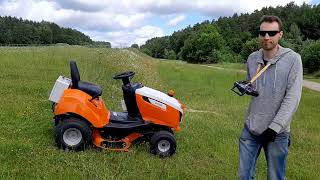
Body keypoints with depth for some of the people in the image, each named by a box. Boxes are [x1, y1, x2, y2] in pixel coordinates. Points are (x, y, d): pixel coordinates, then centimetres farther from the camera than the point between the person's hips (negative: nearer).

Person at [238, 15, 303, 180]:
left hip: (277, 132, -3)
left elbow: (292, 97, -14)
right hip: (251, 128, 4)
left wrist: (274, 127, -18)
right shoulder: (252, 58, 3)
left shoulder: (292, 59, -9)